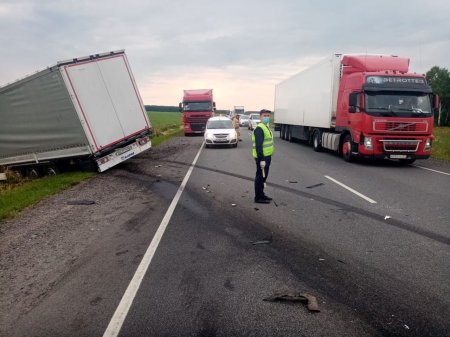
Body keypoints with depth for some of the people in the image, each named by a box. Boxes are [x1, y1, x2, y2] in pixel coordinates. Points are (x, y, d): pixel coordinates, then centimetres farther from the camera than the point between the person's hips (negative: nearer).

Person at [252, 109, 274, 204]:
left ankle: (261, 194, 30)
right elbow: (258, 146, -24)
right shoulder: (259, 129, -17)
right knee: (260, 177, -2)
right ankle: (258, 197, 7)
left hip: (267, 156, 10)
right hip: (262, 157, -10)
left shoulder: (266, 127, 16)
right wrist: (261, 159, -27)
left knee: (263, 176, 18)